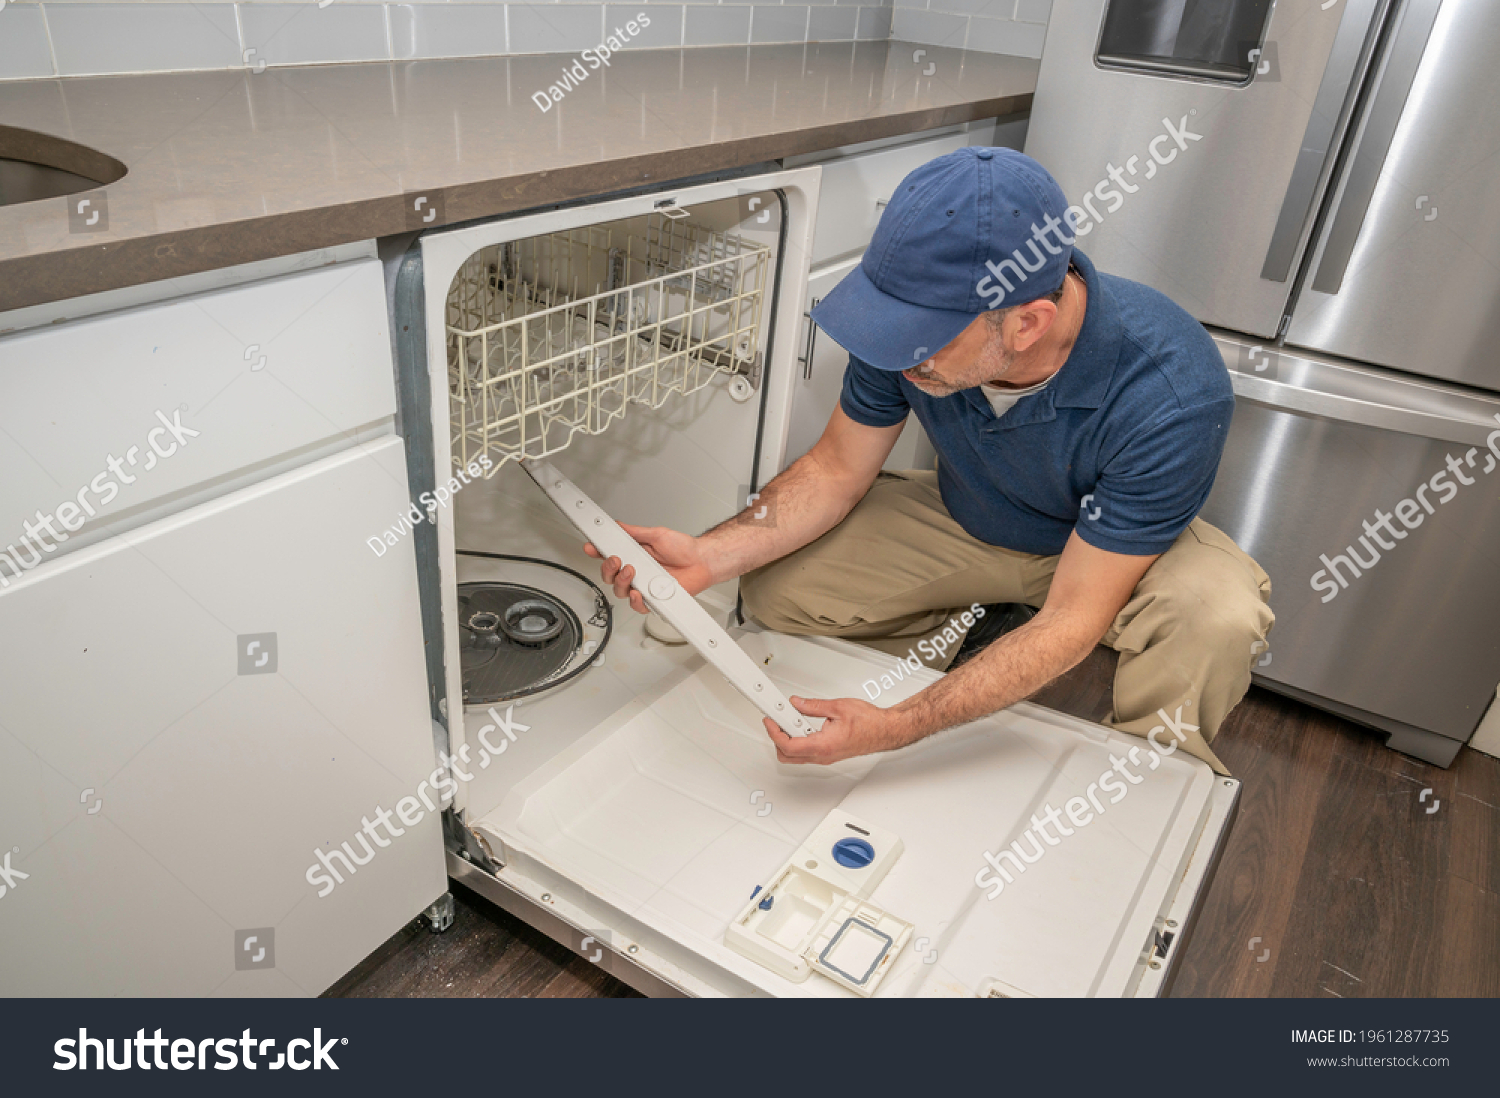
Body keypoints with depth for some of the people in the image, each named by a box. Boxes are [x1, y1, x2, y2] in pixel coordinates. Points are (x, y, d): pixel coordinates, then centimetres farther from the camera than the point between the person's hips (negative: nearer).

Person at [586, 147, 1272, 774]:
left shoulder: (1171, 397, -38)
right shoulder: (917, 314, -26)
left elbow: (1071, 616, -33)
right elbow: (836, 469, -12)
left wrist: (896, 729, -41)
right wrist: (709, 556, -29)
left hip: (1110, 547, -3)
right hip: (964, 519, 4)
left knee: (1216, 617, -36)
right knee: (774, 587, -13)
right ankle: (963, 636, 12)